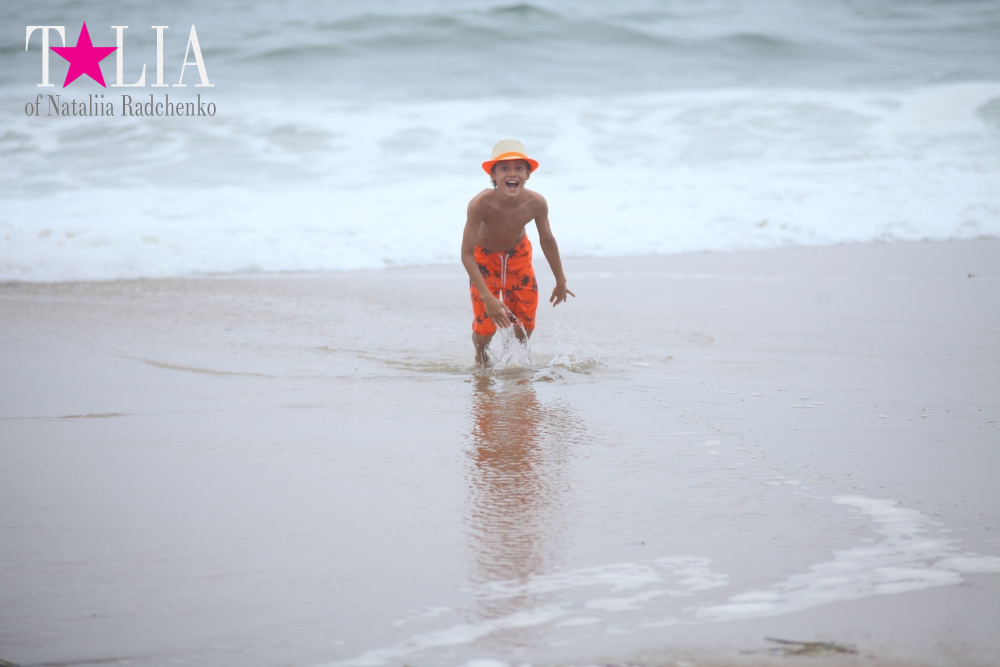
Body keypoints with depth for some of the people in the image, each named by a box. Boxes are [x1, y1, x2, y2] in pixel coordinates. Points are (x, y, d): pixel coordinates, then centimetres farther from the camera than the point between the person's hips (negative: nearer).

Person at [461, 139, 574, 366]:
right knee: (486, 324, -5)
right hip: (484, 257, -3)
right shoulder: (480, 204, -40)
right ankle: (481, 357, 31)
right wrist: (488, 298, -39)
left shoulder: (536, 203, -30)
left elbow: (547, 240, -9)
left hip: (518, 256, 3)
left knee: (525, 325, 5)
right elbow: (467, 255, -34)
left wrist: (560, 282, 4)